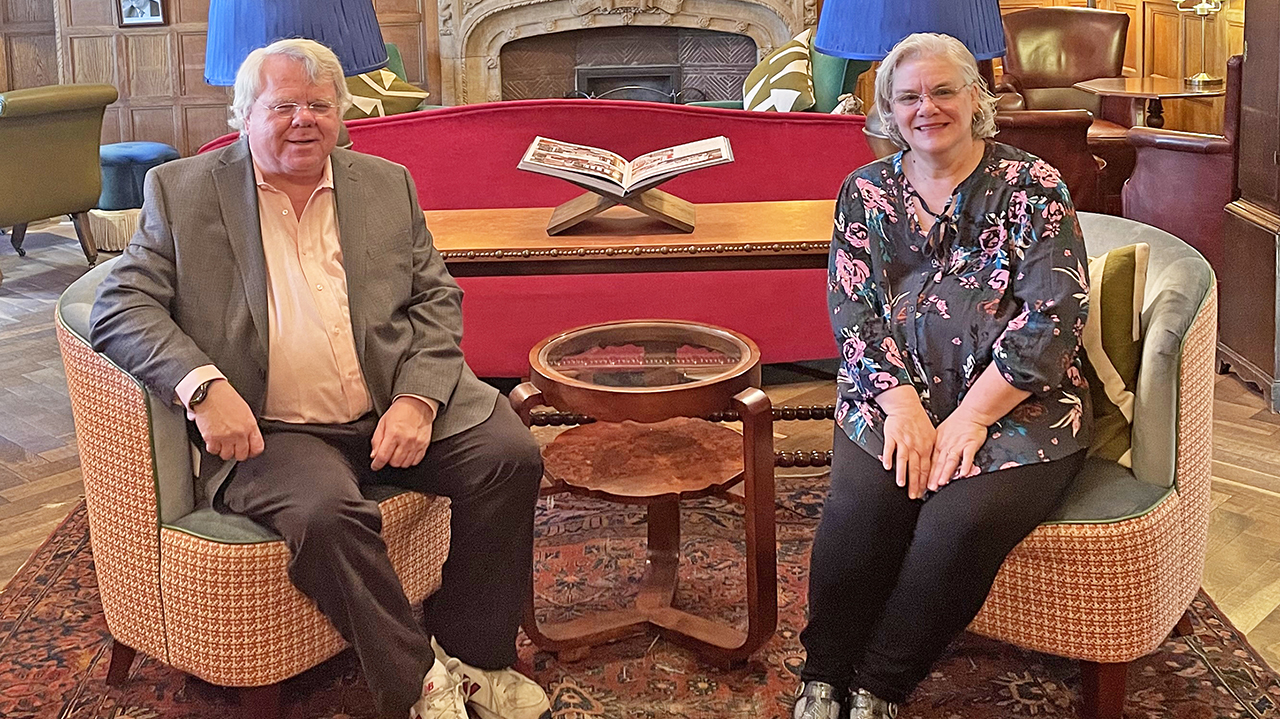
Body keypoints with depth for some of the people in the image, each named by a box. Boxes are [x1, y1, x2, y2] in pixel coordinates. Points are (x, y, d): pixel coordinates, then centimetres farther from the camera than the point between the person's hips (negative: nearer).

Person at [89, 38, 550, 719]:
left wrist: (419, 398, -8)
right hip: (272, 428, -3)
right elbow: (121, 310, -4)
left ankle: (472, 657, 0)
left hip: (399, 407, 4)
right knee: (325, 513, -33)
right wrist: (203, 385, -22)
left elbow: (437, 298, 10)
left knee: (511, 456, -18)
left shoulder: (388, 184, 11)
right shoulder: (181, 191, 3)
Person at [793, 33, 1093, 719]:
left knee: (959, 525, -29)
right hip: (895, 392, 2)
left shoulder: (1032, 187, 0)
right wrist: (902, 403, -13)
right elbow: (851, 308, 2)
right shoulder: (866, 190, 11)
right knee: (858, 506, -27)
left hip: (1014, 406, -2)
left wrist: (969, 418, -15)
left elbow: (1051, 317, -8)